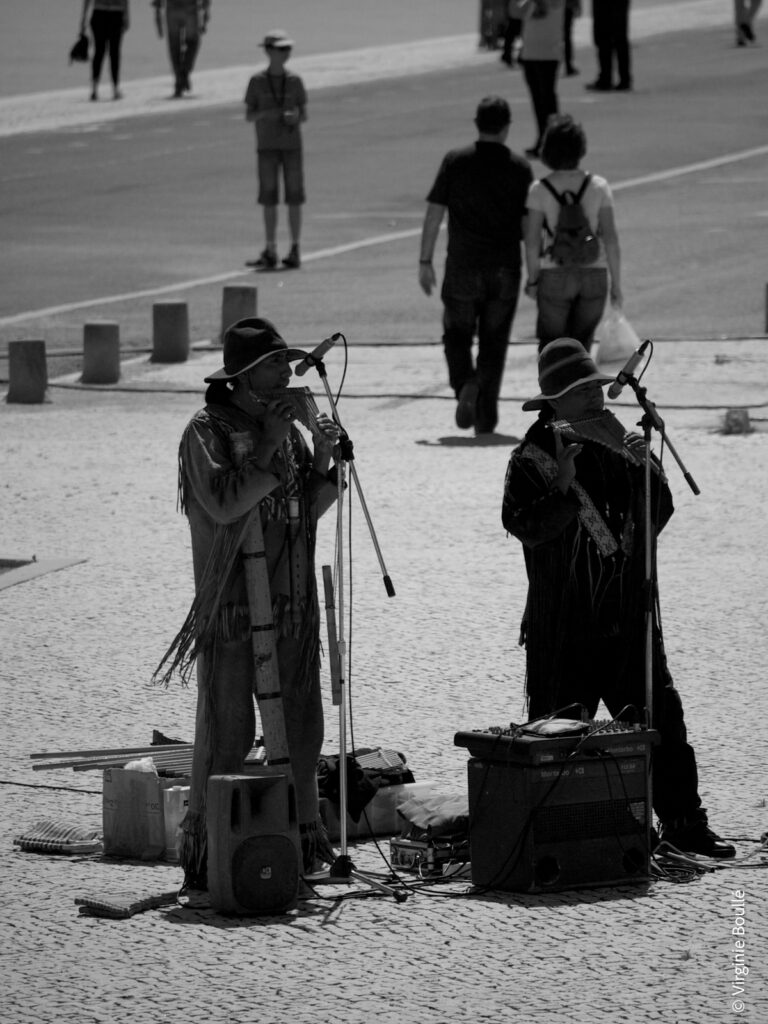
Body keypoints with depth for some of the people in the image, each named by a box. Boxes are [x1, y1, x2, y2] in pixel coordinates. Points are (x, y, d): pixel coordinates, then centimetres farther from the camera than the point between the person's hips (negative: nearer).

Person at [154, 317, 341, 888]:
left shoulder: (286, 427, 14)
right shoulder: (207, 431, -7)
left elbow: (310, 509, 13)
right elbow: (224, 504, -19)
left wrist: (322, 460, -4)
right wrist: (268, 449, -16)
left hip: (292, 606, 7)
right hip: (232, 606, -7)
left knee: (299, 726, 8)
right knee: (227, 731, -7)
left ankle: (300, 838, 16)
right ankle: (205, 853, -3)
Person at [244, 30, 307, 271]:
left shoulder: (294, 81, 2)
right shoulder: (257, 82, 0)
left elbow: (304, 115, 6)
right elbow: (248, 115, 2)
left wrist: (294, 117, -16)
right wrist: (264, 114, -18)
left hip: (292, 145, 0)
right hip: (267, 145, 0)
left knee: (294, 199, 0)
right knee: (269, 199, 1)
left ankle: (295, 251, 7)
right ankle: (270, 252, 6)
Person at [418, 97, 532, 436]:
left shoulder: (455, 162, -3)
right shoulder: (519, 168, -1)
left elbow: (434, 213, -4)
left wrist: (425, 261, 2)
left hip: (463, 268, -1)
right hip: (505, 269, 1)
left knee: (457, 335, 13)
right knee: (493, 344, 8)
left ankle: (465, 384, -14)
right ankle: (486, 417, 1)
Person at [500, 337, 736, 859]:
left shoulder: (618, 446, 10)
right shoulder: (533, 458, -3)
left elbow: (660, 511, 5)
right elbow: (525, 525, -15)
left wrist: (644, 468, -12)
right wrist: (563, 488, -28)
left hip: (629, 620, 4)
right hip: (563, 629, -4)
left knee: (662, 719, 0)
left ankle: (684, 822, 6)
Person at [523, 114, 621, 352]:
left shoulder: (539, 190, -10)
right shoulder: (598, 187, -6)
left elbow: (532, 243, -9)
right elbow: (611, 240, -6)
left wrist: (532, 279, 5)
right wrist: (616, 284, 2)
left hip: (554, 277, -2)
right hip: (594, 276, 2)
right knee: (581, 347, 15)